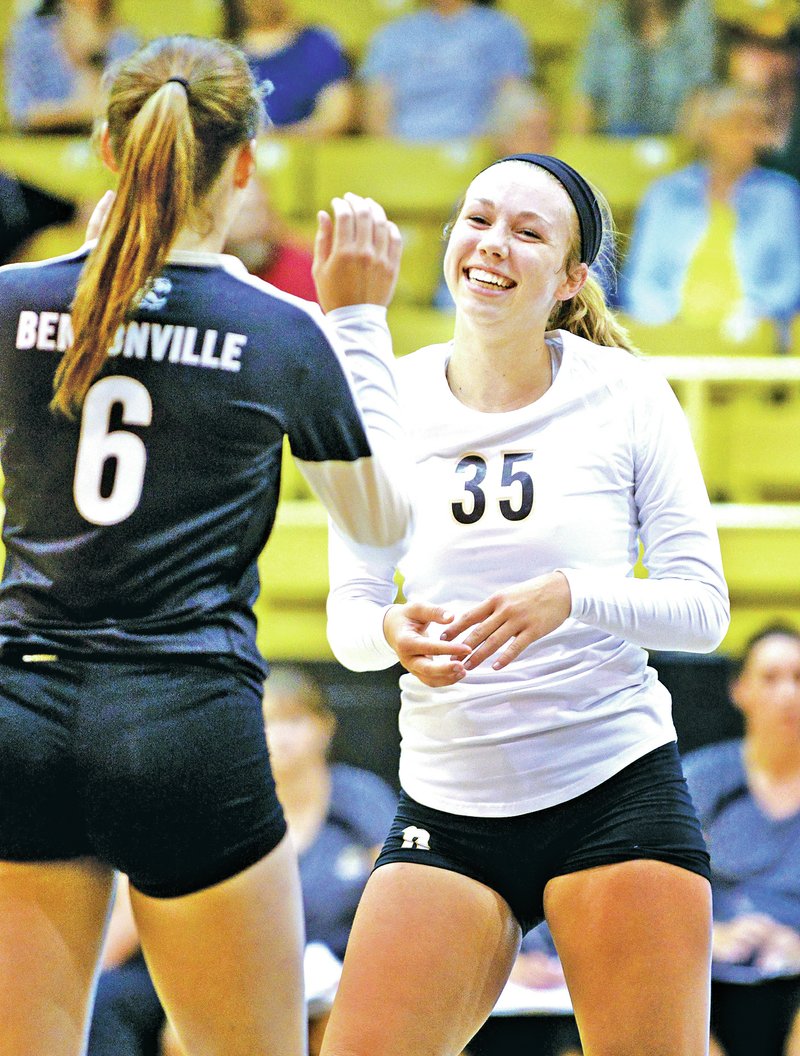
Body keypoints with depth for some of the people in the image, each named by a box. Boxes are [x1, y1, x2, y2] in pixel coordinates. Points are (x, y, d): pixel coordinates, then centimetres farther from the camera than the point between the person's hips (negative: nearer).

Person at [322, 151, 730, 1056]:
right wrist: (389, 631, -17)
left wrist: (571, 597, -20)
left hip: (617, 790, -2)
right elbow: (346, 613, 7)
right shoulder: (391, 401, 3)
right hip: (447, 804, 2)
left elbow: (703, 607, -3)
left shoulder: (626, 395, -2)